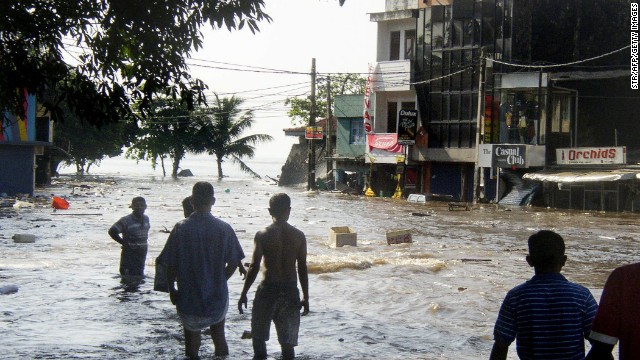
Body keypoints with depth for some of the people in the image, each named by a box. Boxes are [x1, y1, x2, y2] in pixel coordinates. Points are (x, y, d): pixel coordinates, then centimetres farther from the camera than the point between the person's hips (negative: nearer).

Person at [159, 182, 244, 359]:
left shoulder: (181, 228, -12)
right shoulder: (224, 228, -9)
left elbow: (171, 265, -9)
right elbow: (233, 263, -4)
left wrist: (171, 289, 5)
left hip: (188, 298, -1)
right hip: (217, 296, 1)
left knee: (192, 336, 15)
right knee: (219, 335, 24)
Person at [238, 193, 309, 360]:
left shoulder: (262, 235, -9)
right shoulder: (299, 236, -1)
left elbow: (254, 267, -9)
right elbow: (303, 268, 1)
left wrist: (243, 293, 0)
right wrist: (305, 297, 9)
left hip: (268, 290, -3)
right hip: (290, 291, 3)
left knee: (259, 338, 13)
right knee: (287, 343, 11)